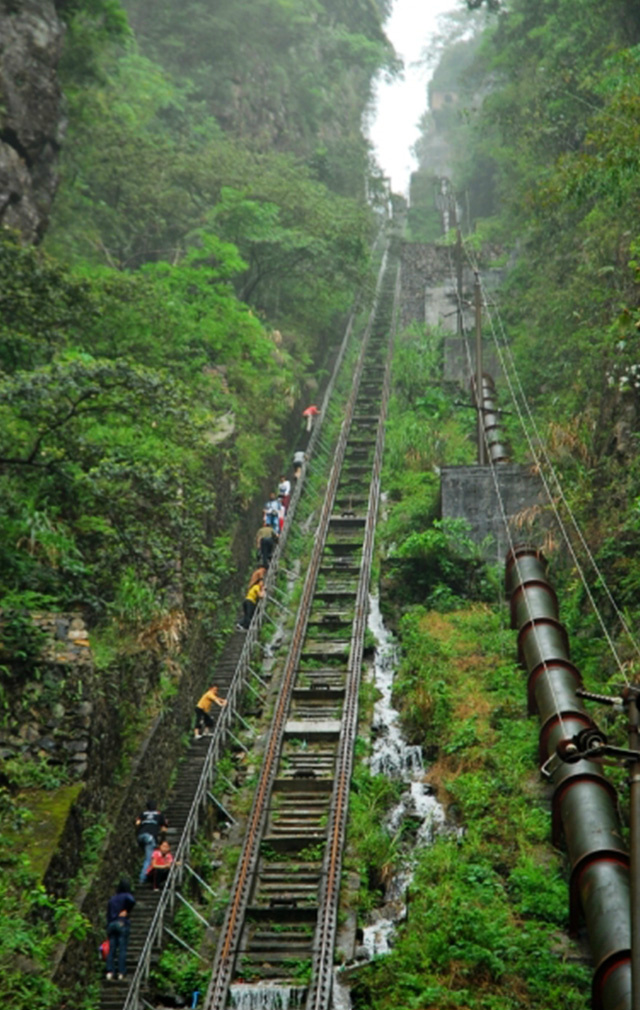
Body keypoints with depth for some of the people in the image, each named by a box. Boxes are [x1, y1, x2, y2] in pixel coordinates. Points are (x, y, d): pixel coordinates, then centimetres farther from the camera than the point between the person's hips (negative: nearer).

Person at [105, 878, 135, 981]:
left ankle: (109, 971, -8)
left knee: (111, 949, 4)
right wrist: (127, 911, -7)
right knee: (122, 949, -3)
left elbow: (108, 914, 14)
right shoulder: (126, 896, 1)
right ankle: (121, 973, -6)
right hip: (122, 923, -5)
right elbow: (132, 900, -24)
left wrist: (108, 927, 15)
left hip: (111, 923, 5)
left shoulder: (112, 898, 16)